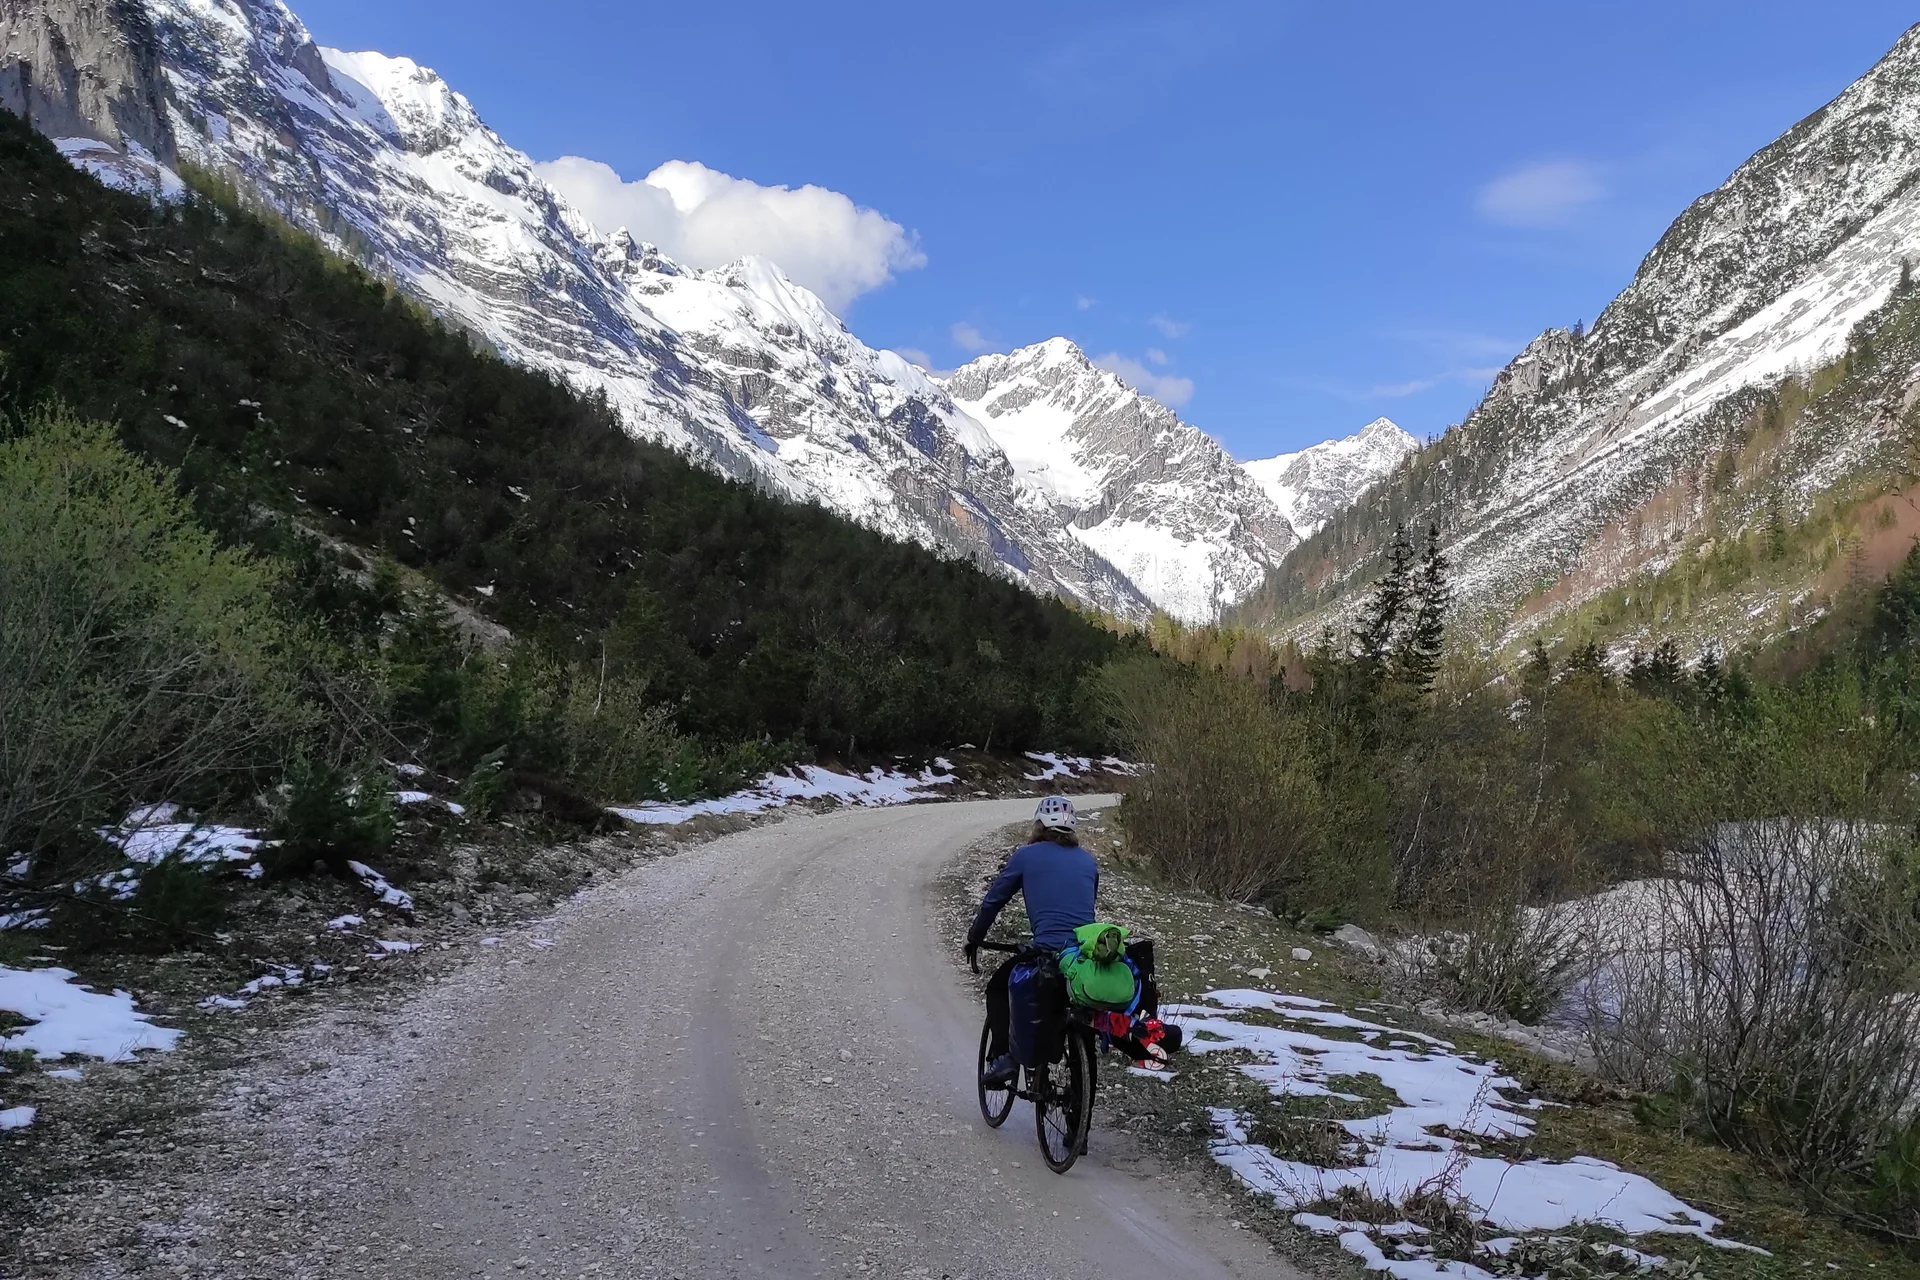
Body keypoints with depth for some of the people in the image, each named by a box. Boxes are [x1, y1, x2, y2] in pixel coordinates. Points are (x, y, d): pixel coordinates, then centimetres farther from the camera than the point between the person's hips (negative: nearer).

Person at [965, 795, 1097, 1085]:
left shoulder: (1027, 855, 6)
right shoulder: (1088, 860, 18)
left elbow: (993, 899, 11)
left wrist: (974, 939, 24)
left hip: (1047, 952, -4)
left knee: (997, 989, 20)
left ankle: (1004, 1057, 7)